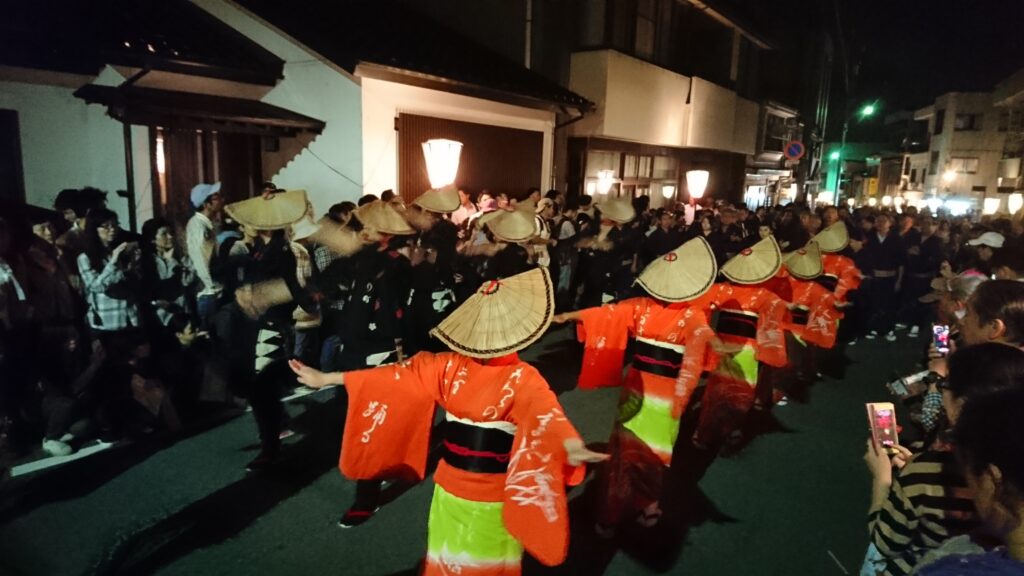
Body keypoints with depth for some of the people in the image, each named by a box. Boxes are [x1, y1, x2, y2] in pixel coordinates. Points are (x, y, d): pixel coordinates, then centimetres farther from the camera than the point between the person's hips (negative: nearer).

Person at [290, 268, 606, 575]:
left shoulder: (448, 366, -11)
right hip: (494, 495, -3)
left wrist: (324, 378, 0)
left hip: (451, 486, 3)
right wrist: (573, 447, -57)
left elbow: (395, 376, -7)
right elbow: (544, 412, -38)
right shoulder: (524, 379, -20)